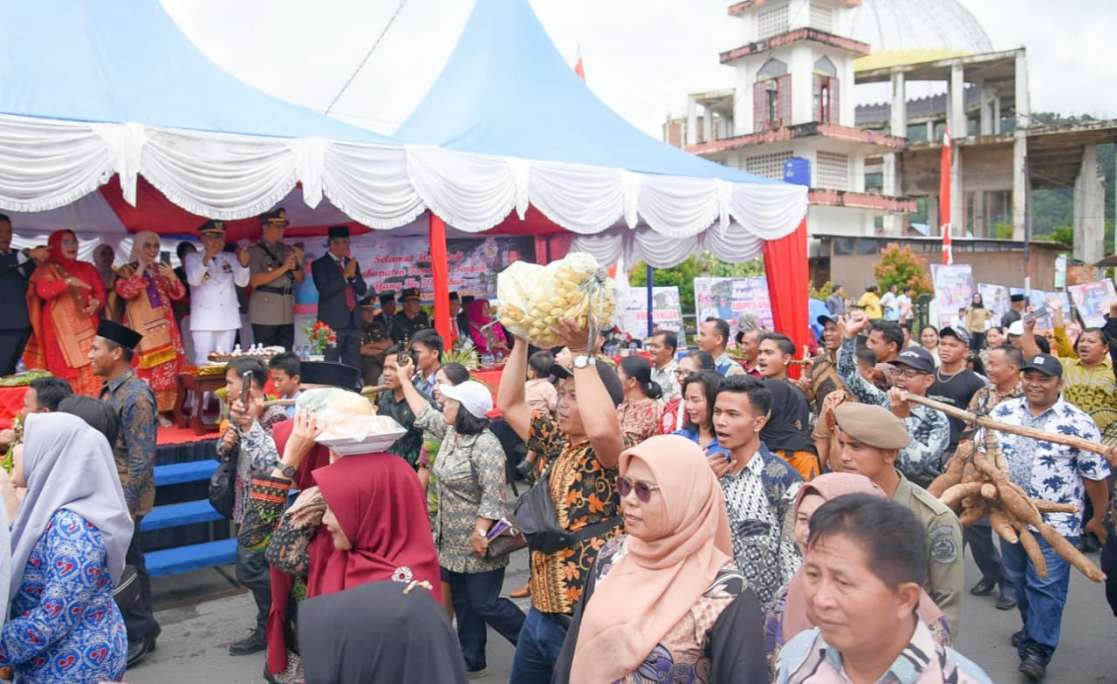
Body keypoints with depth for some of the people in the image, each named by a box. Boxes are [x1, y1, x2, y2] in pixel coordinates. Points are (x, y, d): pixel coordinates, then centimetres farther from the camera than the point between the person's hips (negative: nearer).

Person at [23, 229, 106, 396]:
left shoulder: (87, 268, 18)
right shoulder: (47, 269, 7)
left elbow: (101, 292, 10)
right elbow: (44, 291, -11)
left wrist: (96, 303, -11)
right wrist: (68, 282, -24)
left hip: (86, 327, 3)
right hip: (60, 329, -3)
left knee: (91, 371, -7)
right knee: (65, 372, -9)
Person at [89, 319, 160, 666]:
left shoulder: (136, 396, -20)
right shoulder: (110, 390, 8)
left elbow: (141, 460, -21)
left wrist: (124, 507, -20)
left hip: (124, 498, -9)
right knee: (125, 564, 17)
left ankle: (138, 637, 17)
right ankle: (141, 629, 31)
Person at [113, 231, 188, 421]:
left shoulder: (162, 270, 16)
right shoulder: (128, 270, 2)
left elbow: (178, 294, 10)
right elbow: (125, 292, -16)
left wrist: (172, 277, -8)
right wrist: (141, 268, -15)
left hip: (163, 326, 5)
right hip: (141, 328, -5)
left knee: (165, 369, 1)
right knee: (143, 368, -13)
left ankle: (160, 411, 8)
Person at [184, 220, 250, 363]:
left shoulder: (231, 258, 15)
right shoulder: (193, 258, 7)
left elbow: (242, 282, 1)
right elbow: (193, 280, -12)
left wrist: (244, 264, -20)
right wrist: (206, 259, -27)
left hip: (228, 319, 3)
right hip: (204, 320, -3)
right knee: (204, 363, -9)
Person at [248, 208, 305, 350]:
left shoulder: (287, 250, 14)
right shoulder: (254, 251, -1)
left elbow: (301, 279, 15)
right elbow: (254, 281, -13)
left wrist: (295, 267, -7)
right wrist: (283, 268, -15)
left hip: (287, 315, 5)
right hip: (265, 316, -5)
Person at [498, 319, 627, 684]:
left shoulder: (612, 454, -14)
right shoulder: (555, 442, 7)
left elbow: (602, 429, -37)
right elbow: (509, 404, 9)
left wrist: (582, 353, -29)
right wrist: (521, 339, 0)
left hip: (588, 619, -7)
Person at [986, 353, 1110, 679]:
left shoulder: (1078, 423, -11)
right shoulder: (1002, 412, 0)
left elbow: (1095, 476, -4)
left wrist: (1098, 518, 2)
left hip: (1055, 521, -4)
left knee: (1046, 584, -2)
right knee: (1019, 578, 17)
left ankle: (1038, 648, 9)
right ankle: (1033, 627, 38)